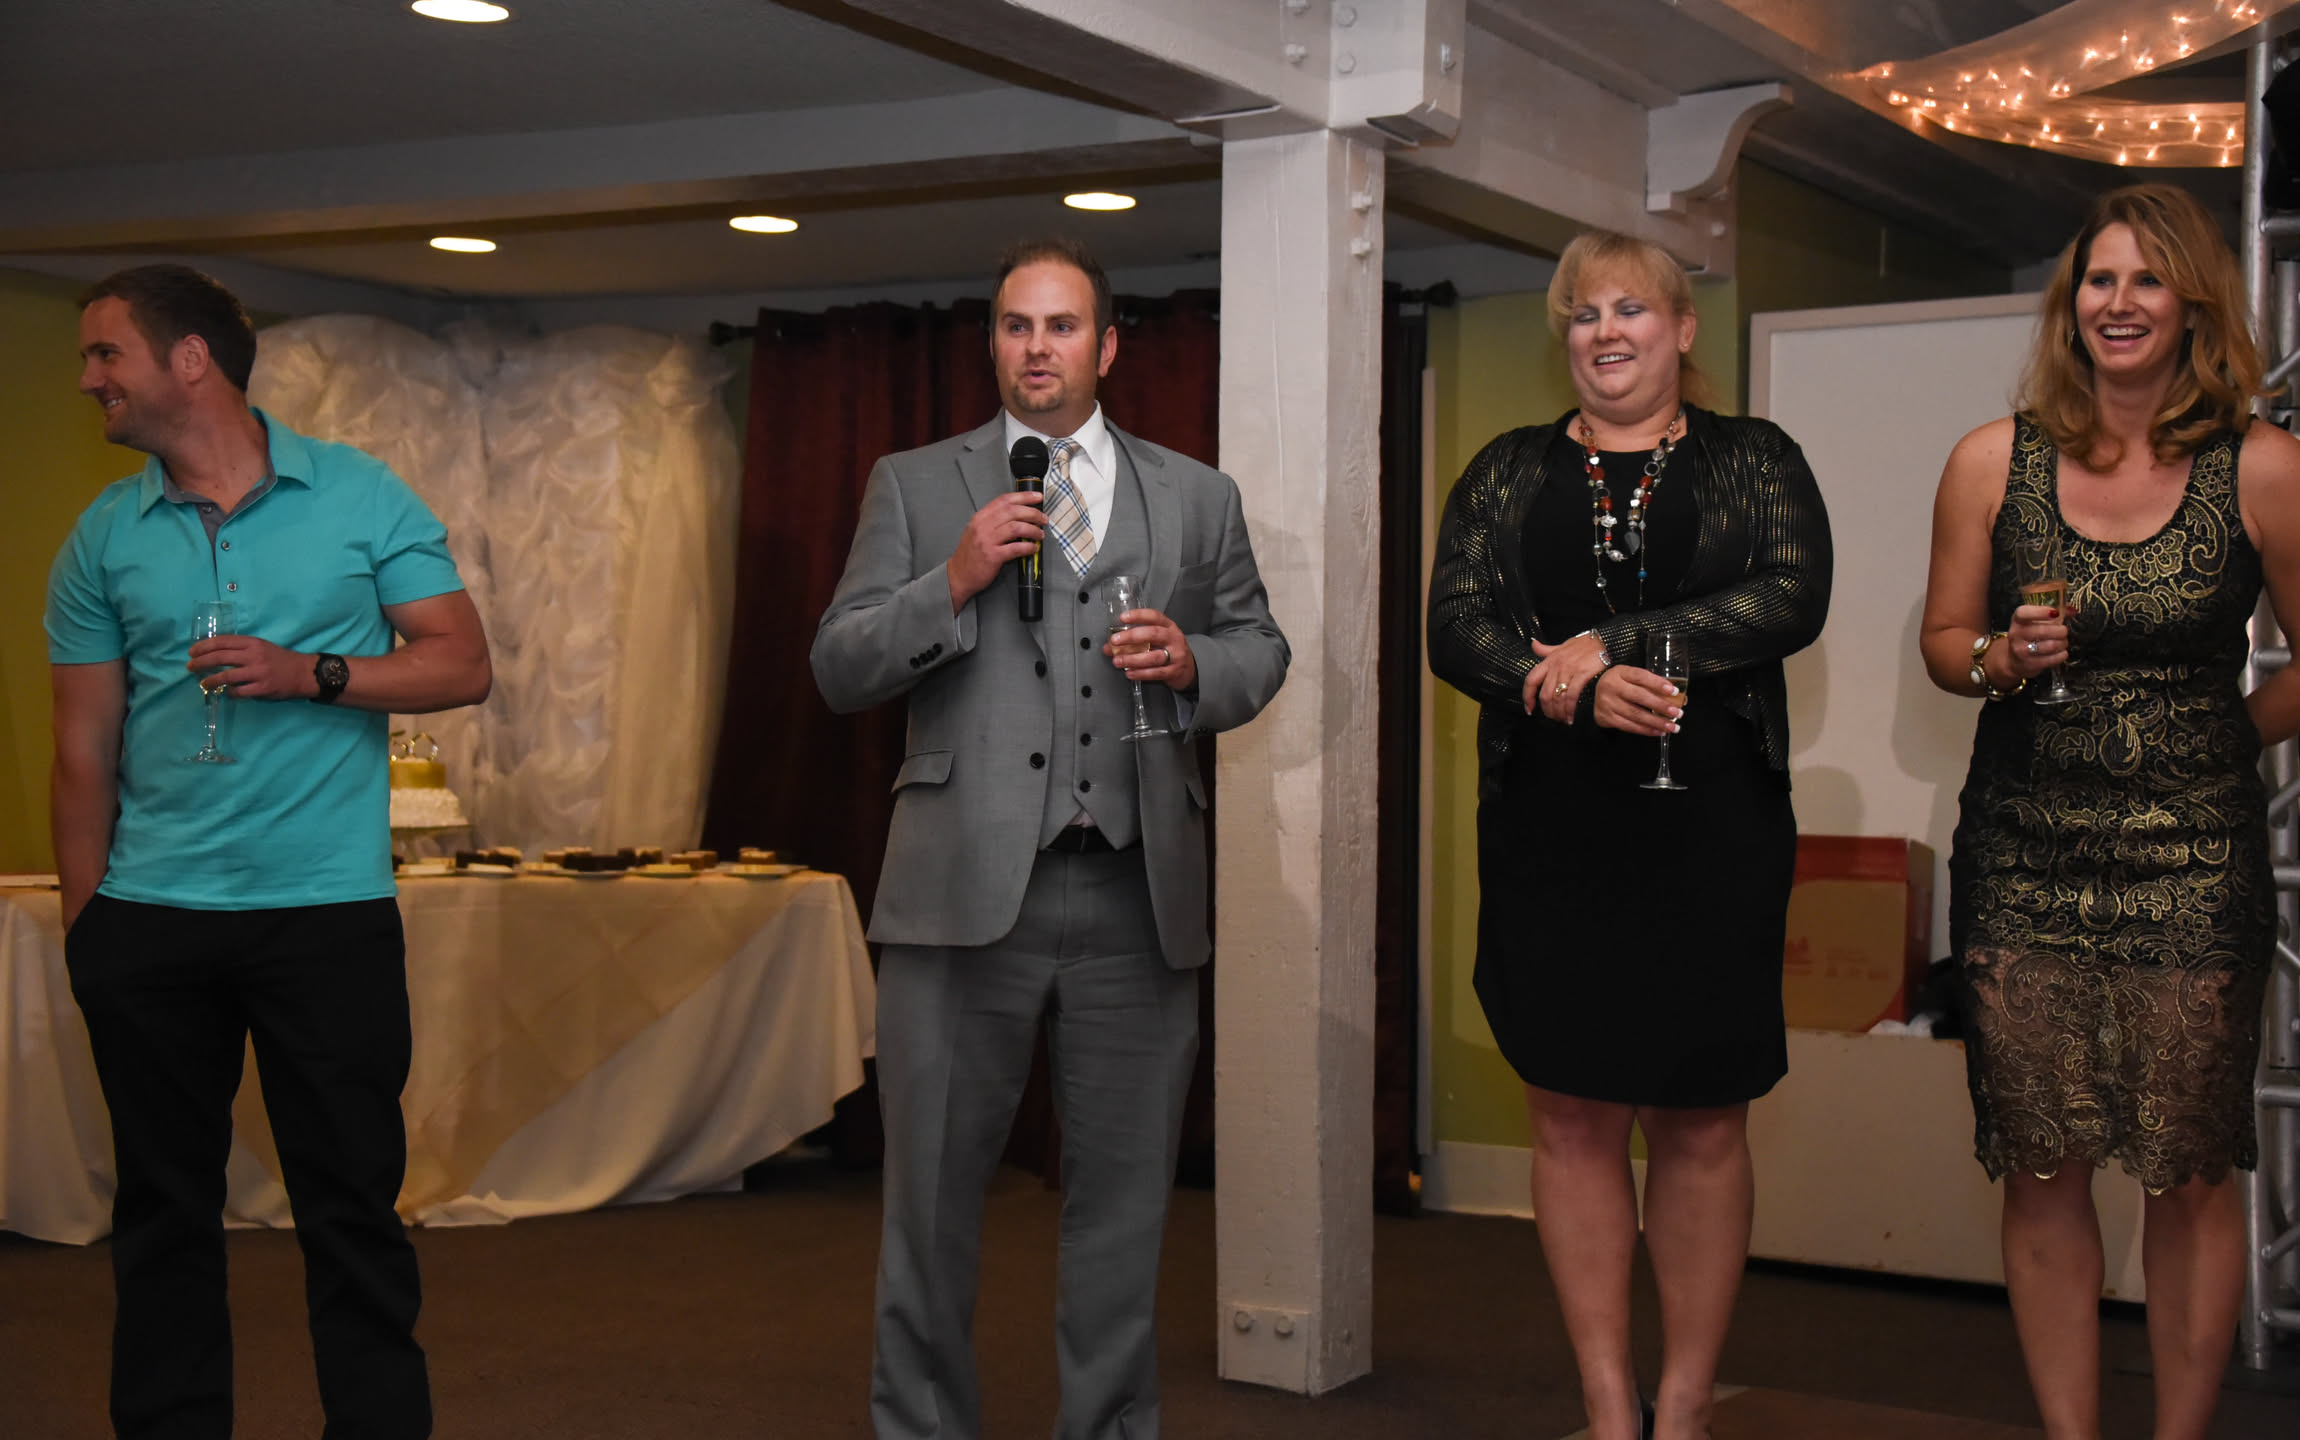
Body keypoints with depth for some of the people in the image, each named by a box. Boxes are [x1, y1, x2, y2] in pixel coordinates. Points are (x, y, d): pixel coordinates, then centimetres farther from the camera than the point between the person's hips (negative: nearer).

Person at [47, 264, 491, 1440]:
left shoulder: (359, 497, 3)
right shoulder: (103, 539, 8)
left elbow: (463, 665, 0)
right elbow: (84, 754, 7)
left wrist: (310, 673, -14)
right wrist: (85, 926, 1)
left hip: (329, 911, -2)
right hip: (149, 924, 2)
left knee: (351, 1203, 1)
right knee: (164, 1210, 9)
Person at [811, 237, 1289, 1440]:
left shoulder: (1198, 498, 15)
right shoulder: (914, 486, 10)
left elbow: (1261, 652, 18)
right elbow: (840, 670, 4)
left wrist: (1191, 663, -5)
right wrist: (952, 583, -12)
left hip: (1137, 899, 2)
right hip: (967, 887, -1)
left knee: (1123, 1192, 9)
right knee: (931, 1190, 4)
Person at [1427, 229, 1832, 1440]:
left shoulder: (1753, 462, 8)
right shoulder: (1508, 474, 12)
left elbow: (1793, 599, -9)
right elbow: (1455, 627, 1)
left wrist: (1605, 644, -15)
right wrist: (1567, 692, -18)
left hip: (1711, 833, -1)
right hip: (1551, 837, 2)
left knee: (1702, 1120, 3)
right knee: (1575, 1117, 4)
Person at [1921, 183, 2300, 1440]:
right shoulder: (1993, 462, 4)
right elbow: (1942, 639, 11)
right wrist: (1998, 662, -7)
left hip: (2191, 863, -1)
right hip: (2022, 861, 2)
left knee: (2190, 1175, 4)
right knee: (2041, 1169, 5)